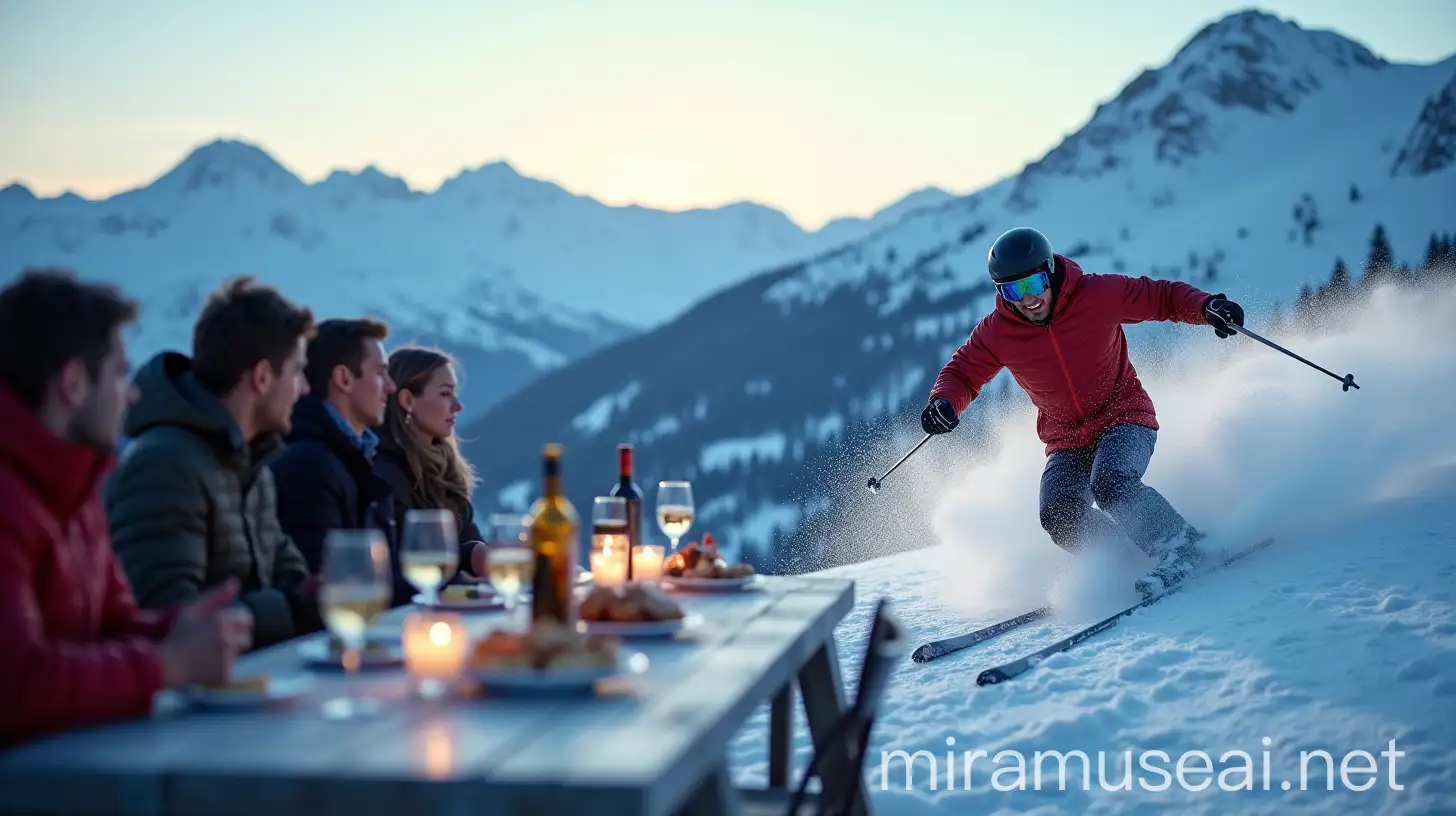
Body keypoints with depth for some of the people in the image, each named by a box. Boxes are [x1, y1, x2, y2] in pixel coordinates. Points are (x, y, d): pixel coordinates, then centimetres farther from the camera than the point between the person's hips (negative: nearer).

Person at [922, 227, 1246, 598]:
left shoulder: (1098, 294, -15)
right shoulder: (996, 333, -9)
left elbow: (1162, 297, -5)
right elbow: (962, 372, 4)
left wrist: (1207, 306, -23)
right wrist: (944, 402, -19)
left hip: (1125, 417, -3)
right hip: (1067, 442, 3)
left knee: (1110, 484, -32)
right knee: (1059, 514, -23)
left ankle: (1183, 546, -16)